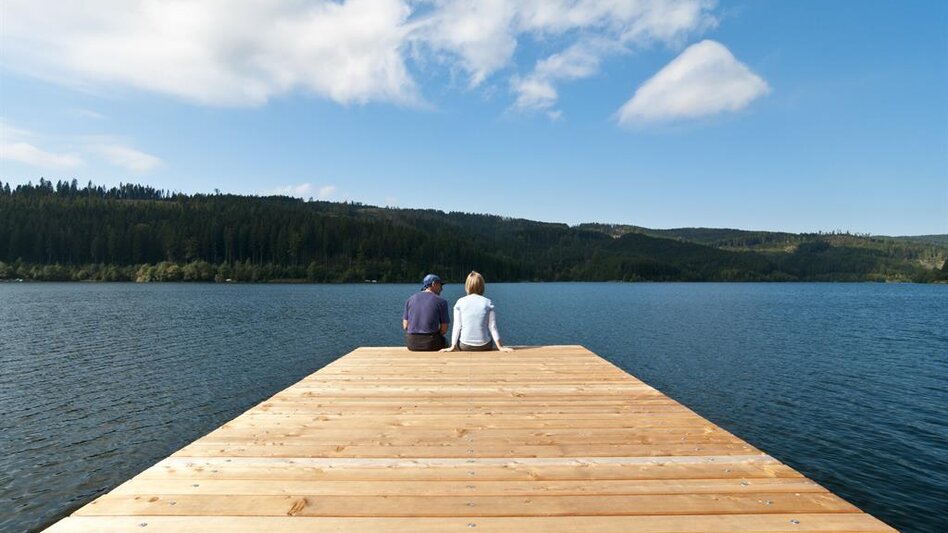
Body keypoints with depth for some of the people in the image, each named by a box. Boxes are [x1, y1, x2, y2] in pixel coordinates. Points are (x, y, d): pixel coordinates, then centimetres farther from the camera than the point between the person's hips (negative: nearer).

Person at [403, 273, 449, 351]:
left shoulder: (411, 299, 6)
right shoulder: (441, 301, -4)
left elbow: (405, 326, 4)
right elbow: (444, 329, -6)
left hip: (411, 344, 3)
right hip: (431, 343, -3)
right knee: (445, 343, 31)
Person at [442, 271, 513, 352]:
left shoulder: (460, 302, -2)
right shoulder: (488, 303, -3)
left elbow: (457, 326, -5)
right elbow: (493, 327, -5)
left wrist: (453, 346, -1)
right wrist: (500, 347, -1)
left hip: (465, 346, 0)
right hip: (484, 346, 0)